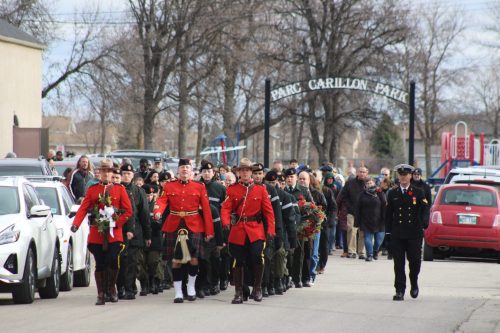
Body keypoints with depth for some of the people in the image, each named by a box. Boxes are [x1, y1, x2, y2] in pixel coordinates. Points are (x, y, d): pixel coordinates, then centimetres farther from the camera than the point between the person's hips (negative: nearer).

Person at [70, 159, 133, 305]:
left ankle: (111, 288, 9)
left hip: (114, 234, -1)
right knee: (100, 264, 2)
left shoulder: (120, 189, 7)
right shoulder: (92, 189, 9)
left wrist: (116, 223, -10)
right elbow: (83, 208, 0)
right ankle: (101, 294, 10)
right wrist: (75, 224, -16)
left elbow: (128, 211, 3)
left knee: (113, 261, -12)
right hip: (96, 234, 1)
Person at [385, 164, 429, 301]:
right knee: (398, 263, -1)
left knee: (415, 260, -1)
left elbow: (425, 208, -4)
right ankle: (400, 291, 1)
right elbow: (388, 213, 10)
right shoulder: (392, 193, 10)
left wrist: (424, 223, -24)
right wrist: (388, 232, 4)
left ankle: (414, 284, 25)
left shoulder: (418, 192, 5)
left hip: (414, 233, -1)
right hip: (397, 234, 1)